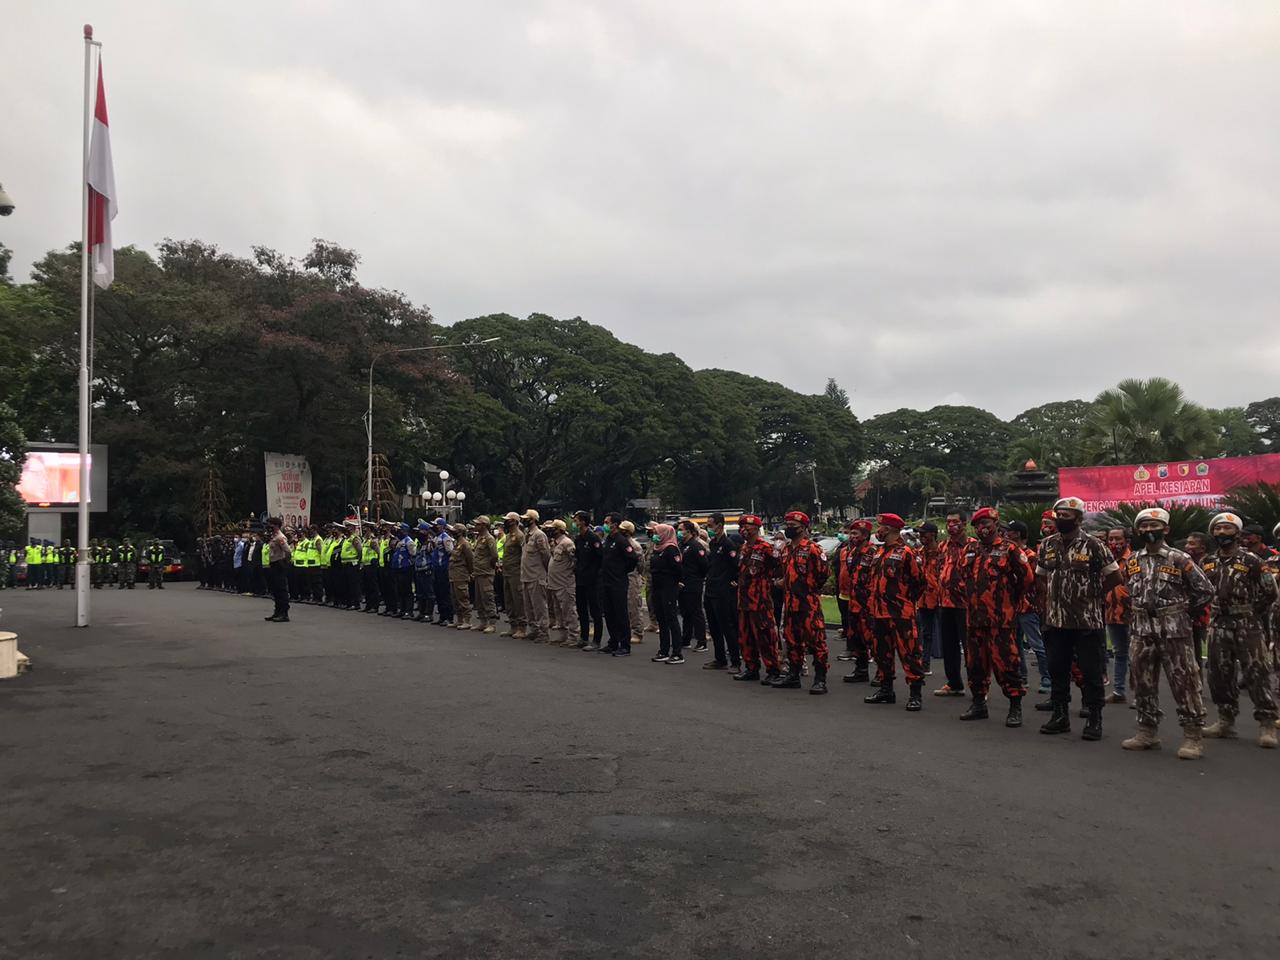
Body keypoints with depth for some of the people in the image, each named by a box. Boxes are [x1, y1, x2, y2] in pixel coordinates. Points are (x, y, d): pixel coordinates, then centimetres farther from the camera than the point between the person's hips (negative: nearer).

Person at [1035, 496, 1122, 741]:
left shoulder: (1093, 545, -9)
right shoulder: (1048, 545, 7)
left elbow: (1115, 576, -4)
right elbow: (1041, 576, 21)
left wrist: (1093, 593, 0)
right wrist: (1052, 596, 9)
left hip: (1087, 620, -5)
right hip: (1056, 619, 5)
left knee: (1091, 671, 1)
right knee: (1057, 669, 11)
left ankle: (1094, 719, 10)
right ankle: (1060, 715, 22)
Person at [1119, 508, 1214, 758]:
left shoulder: (1179, 559, -3)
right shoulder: (1131, 561, 10)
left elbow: (1205, 591, 0)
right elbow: (1126, 592, 23)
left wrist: (1182, 609, 2)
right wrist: (1138, 610, 11)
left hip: (1174, 630, -4)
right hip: (1141, 630, 5)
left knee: (1183, 681, -3)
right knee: (1143, 681, 8)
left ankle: (1192, 737, 3)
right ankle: (1147, 732, 19)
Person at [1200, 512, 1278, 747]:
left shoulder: (1251, 560, -5)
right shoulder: (1207, 563, 9)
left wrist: (1251, 614, -1)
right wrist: (1214, 611, 9)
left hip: (1246, 625, -5)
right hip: (1218, 624, 5)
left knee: (1256, 673, -6)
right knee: (1220, 674, 8)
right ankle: (1226, 721, 18)